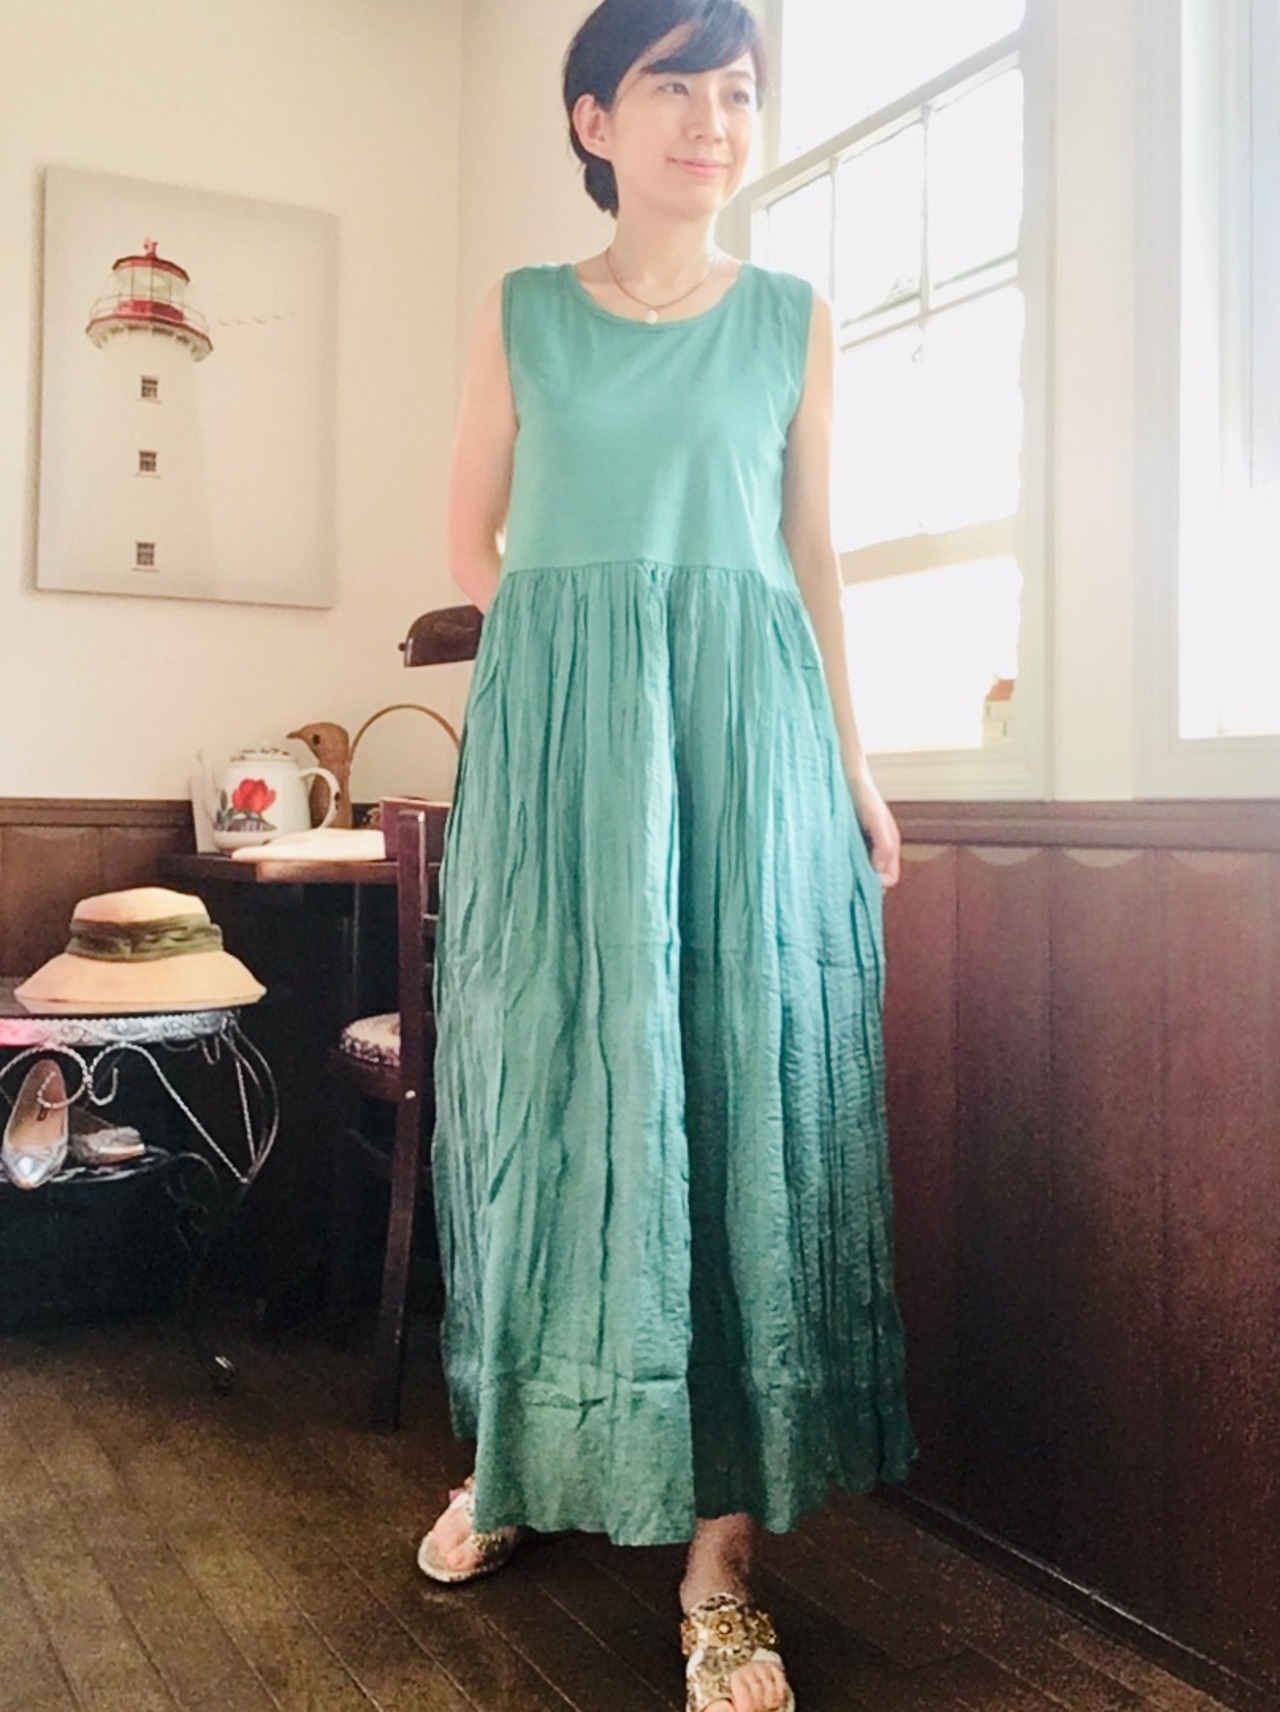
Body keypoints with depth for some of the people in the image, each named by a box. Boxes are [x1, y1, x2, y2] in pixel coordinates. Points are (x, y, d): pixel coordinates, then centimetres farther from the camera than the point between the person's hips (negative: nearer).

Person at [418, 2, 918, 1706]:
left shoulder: (796, 318, 11)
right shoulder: (521, 312, 10)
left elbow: (815, 554, 10)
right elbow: (474, 542, 13)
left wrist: (850, 758, 4)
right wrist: (594, 652, 7)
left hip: (751, 738, 0)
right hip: (557, 739, 0)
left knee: (745, 1080, -4)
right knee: (553, 1071, 2)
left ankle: (724, 1531, 3)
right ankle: (523, 1454, 21)